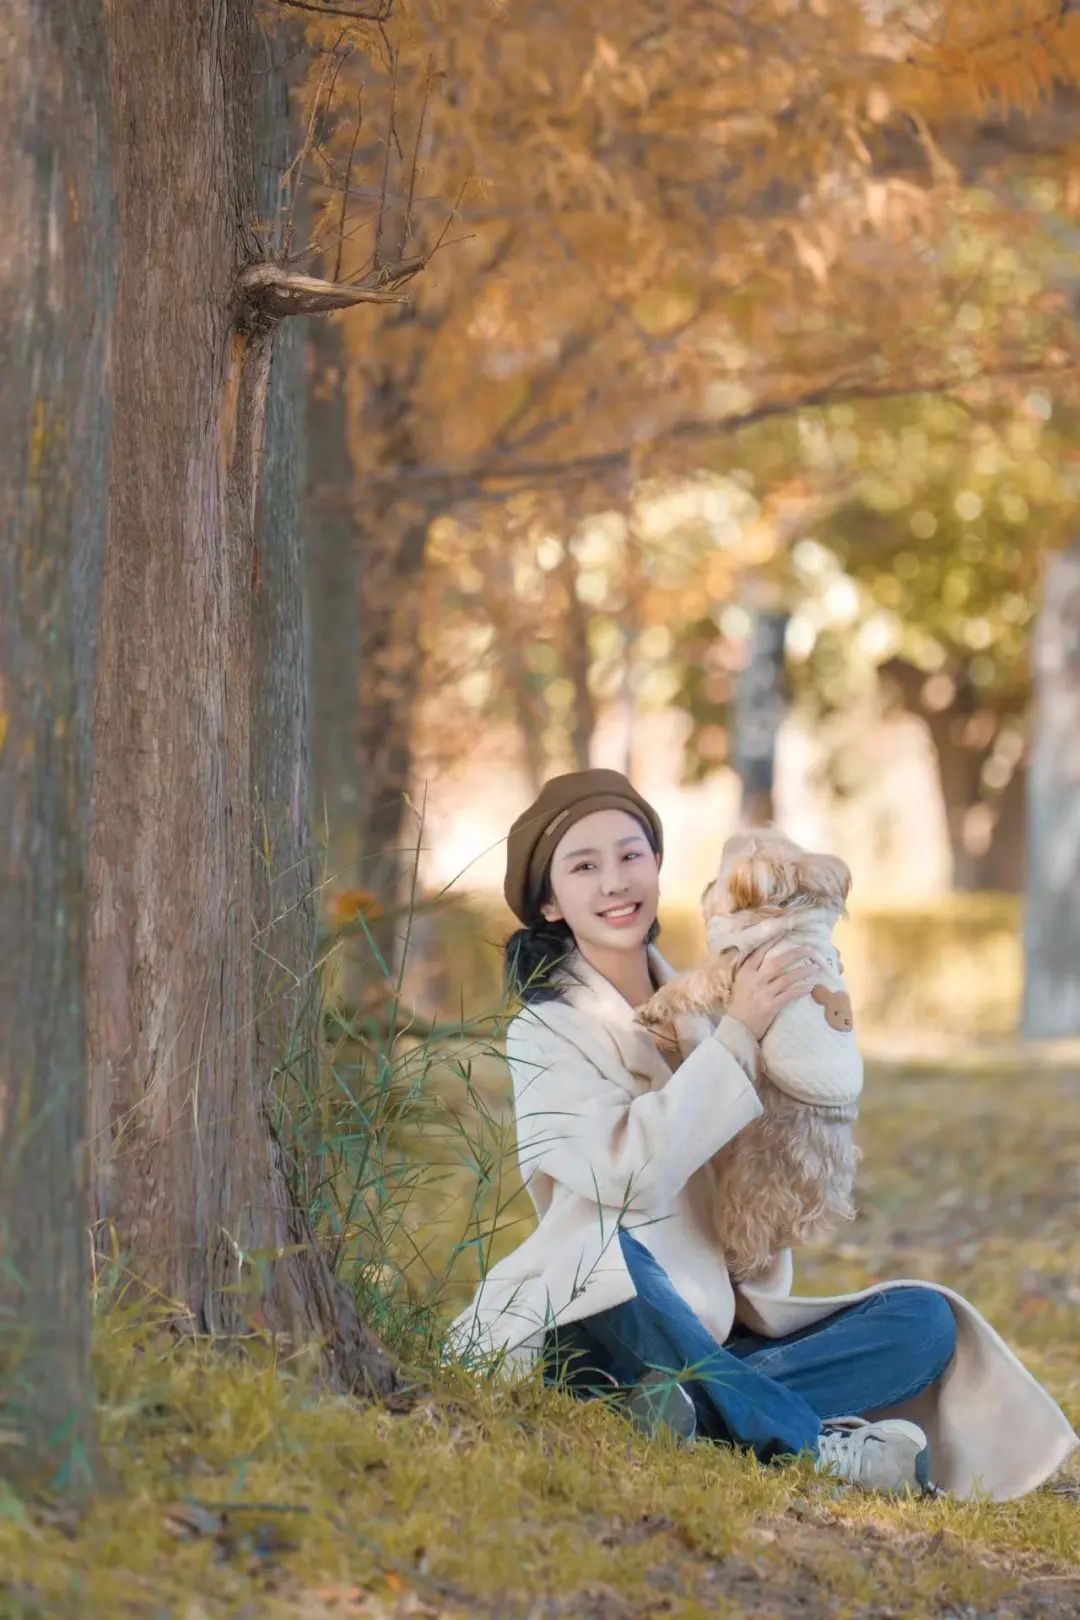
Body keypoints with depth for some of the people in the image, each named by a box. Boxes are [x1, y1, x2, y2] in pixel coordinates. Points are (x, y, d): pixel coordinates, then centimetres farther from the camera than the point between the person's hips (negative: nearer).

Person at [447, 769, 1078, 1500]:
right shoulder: (547, 1030, -3)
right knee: (608, 1250, -38)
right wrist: (737, 1034, -18)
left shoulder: (698, 1007, 13)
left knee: (923, 1320, -11)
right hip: (596, 1330, -6)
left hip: (711, 1340, 6)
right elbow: (631, 1175, -20)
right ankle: (810, 1443, -27)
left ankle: (699, 1411, -29)